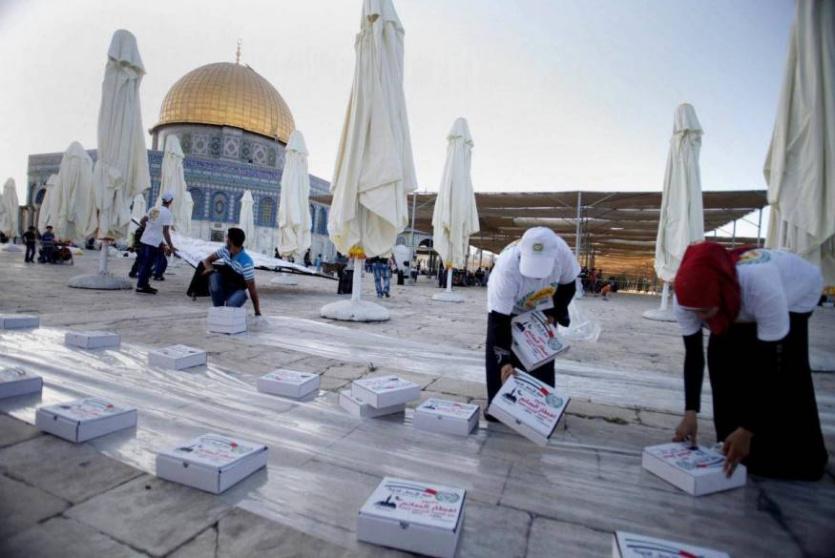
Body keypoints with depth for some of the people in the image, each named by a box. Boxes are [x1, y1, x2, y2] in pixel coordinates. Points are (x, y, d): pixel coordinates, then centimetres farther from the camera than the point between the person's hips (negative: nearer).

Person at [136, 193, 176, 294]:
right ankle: (141, 286, 8)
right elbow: (165, 232, -17)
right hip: (154, 242, -7)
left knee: (144, 263, 16)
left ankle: (144, 284, 28)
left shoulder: (153, 209, 8)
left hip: (144, 239, 8)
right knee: (147, 264, 1)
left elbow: (142, 222, 15)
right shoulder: (167, 213, -14)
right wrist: (171, 246, -13)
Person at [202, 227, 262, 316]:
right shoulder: (225, 250, -7)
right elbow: (207, 260, 7)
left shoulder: (246, 262, -27)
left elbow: (252, 288, -24)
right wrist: (210, 268, -20)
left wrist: (258, 312, -22)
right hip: (223, 286, 6)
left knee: (232, 303, -37)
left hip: (237, 291, -5)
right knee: (214, 276, -27)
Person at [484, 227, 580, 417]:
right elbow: (499, 320, -38)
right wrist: (505, 360, -39)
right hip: (506, 308, -2)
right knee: (496, 354, -10)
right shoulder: (507, 268, -43)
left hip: (542, 309, 3)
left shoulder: (562, 252, -34)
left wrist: (554, 314, -15)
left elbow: (568, 285, -10)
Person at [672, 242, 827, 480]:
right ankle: (734, 446, 6)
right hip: (740, 306, 3)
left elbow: (772, 367, -37)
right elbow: (693, 355, -21)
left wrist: (747, 430, -36)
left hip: (797, 291, -3)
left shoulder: (764, 290, -45)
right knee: (722, 354, -12)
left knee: (785, 370, -17)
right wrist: (690, 412, -28)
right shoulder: (685, 299, -33)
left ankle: (799, 458, 4)